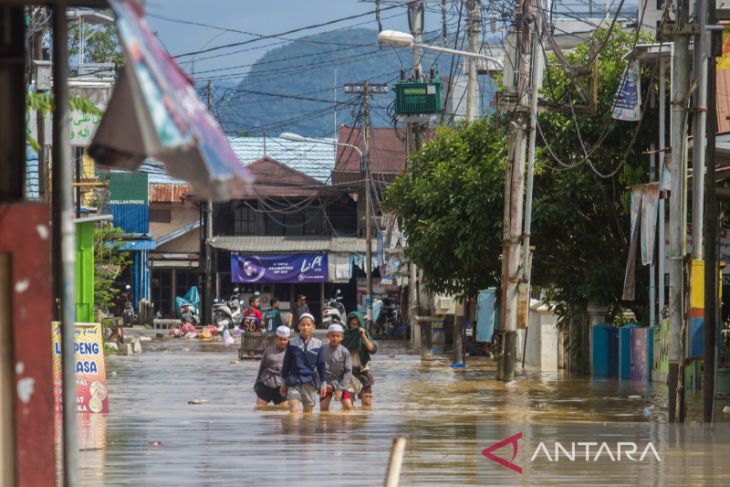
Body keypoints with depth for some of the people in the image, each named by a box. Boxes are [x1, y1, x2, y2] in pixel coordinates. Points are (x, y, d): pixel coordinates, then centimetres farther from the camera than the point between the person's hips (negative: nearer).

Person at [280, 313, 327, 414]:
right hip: (294, 381, -1)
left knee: (308, 412, 7)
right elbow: (286, 364, 8)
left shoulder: (318, 345, 3)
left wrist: (323, 383, 7)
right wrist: (284, 383, 9)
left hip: (311, 382, 1)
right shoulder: (292, 343, 2)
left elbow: (321, 366, 9)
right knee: (294, 411, -13)